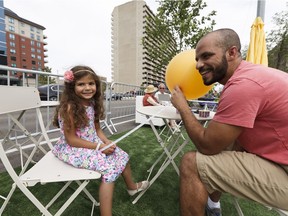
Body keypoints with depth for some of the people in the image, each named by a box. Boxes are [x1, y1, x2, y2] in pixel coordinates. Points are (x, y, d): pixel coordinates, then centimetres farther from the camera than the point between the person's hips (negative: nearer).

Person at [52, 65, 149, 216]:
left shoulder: (91, 103, -1)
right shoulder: (69, 107, -22)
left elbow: (97, 128, 6)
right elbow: (71, 140, -22)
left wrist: (106, 142, -11)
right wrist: (99, 146, -23)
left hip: (93, 143, 7)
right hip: (73, 149, -7)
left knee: (122, 156, 9)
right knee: (109, 167, -19)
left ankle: (132, 186, 37)